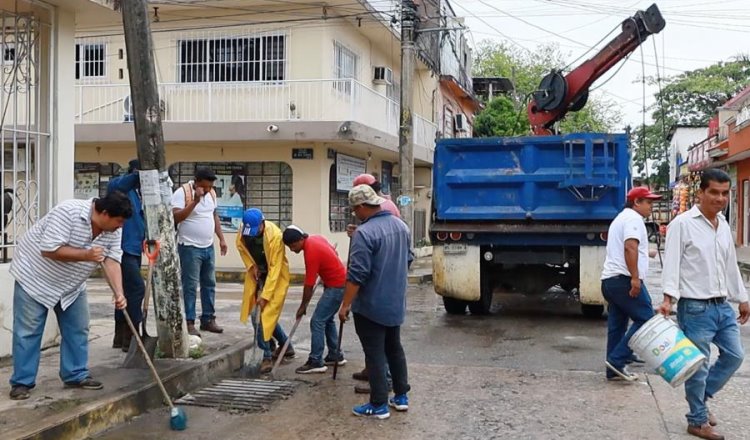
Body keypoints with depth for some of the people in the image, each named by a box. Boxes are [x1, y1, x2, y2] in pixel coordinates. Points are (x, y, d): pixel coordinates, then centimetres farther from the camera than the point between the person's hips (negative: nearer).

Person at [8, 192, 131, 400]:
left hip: (71, 284, 7)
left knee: (77, 329, 7)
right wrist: (86, 254, -35)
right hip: (35, 277, -7)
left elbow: (112, 260, -15)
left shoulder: (113, 230, -11)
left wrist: (119, 293, -27)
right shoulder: (68, 212, -32)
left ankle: (76, 375, 17)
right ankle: (21, 382, 6)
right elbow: (48, 250, -34)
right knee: (28, 331, -3)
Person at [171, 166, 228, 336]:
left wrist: (221, 238, 13)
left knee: (209, 284, 12)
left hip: (208, 247, 7)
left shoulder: (211, 193, 7)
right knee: (190, 286, -4)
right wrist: (195, 201, -27)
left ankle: (208, 319, 21)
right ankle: (189, 323, 3)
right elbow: (175, 217, -23)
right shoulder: (182, 192, -14)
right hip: (190, 248, -7)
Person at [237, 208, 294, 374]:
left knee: (267, 314, -13)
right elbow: (242, 247, 9)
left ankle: (267, 356, -3)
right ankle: (286, 346, 25)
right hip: (257, 275, 6)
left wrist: (265, 295, -28)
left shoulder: (275, 236, -30)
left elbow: (275, 269, -28)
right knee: (256, 313, 8)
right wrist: (251, 266, -6)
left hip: (275, 277, -6)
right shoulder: (243, 232, -14)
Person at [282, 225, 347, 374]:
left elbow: (309, 285, -18)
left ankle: (316, 362, -6)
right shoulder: (316, 238, 2)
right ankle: (336, 355, 24)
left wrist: (303, 306, -7)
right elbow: (334, 253, 19)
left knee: (317, 321, -9)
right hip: (338, 282, 10)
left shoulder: (311, 253, -25)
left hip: (336, 286, -10)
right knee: (327, 320, 17)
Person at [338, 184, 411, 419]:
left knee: (375, 354, 1)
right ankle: (401, 396, 27)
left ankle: (379, 405, 8)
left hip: (370, 306, -8)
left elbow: (357, 274, -24)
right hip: (395, 303, 8)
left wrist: (345, 304, -16)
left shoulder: (364, 232, -22)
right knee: (395, 348, 19)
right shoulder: (401, 226, 5)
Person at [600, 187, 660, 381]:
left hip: (609, 278, 10)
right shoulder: (633, 218, -8)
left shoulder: (620, 218, 26)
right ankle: (618, 359, -10)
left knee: (616, 325, 10)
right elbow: (630, 247, -21)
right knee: (646, 319, -7)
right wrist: (635, 278, -24)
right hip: (624, 279, -10)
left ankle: (614, 369, 11)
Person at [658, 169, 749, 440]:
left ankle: (701, 396, 32)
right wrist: (668, 298, -26)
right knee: (698, 366, 1)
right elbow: (672, 263, -16)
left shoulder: (724, 225, 12)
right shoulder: (682, 224, -11)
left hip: (722, 306, 8)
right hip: (696, 308, -7)